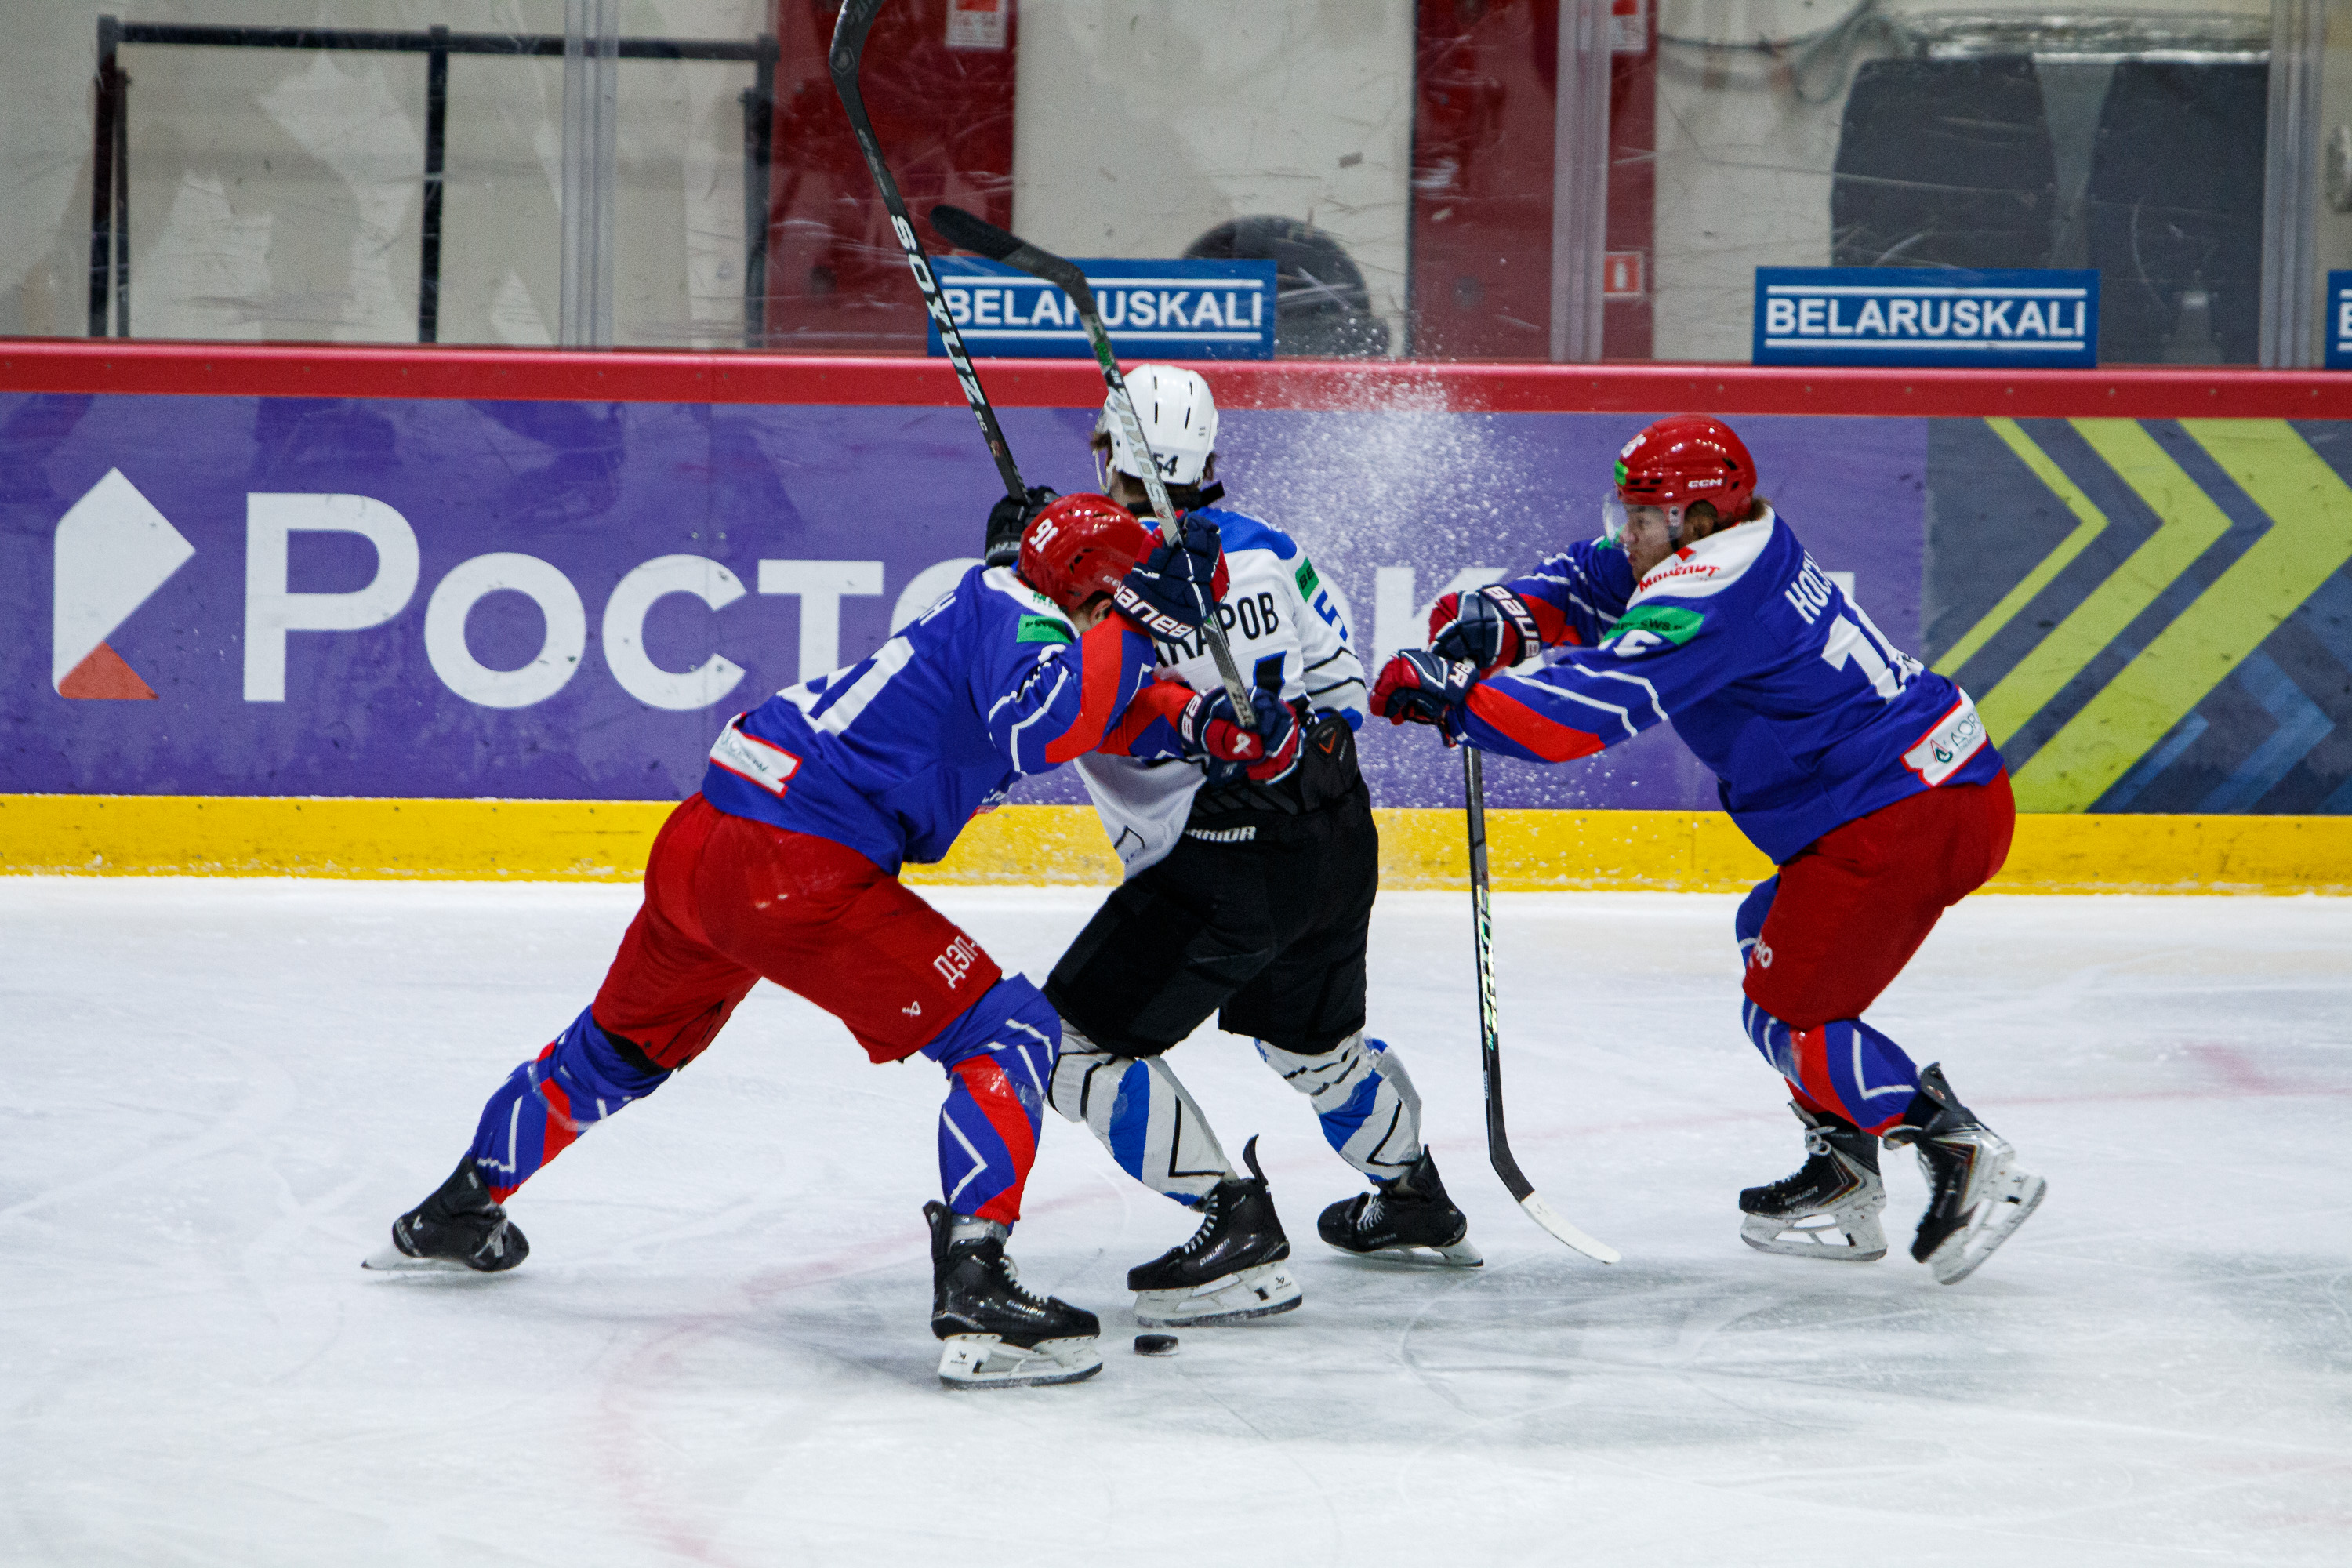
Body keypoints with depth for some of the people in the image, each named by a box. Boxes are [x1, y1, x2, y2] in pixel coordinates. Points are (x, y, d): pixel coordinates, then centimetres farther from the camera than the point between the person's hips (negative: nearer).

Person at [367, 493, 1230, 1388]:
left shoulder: (997, 610, 20)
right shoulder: (1013, 613, -8)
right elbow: (1036, 729, -28)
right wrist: (1142, 623, -23)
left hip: (696, 843, 10)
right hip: (798, 870, -10)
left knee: (626, 1045, 32)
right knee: (1008, 1033, -6)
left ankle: (458, 1212, 49)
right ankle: (973, 1290, -19)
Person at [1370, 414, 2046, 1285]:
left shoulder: (1707, 599, -18)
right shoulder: (1744, 543, 13)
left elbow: (1591, 704, -25)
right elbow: (1593, 580, 20)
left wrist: (1449, 693, -17)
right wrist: (1501, 617, 3)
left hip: (1899, 817, -11)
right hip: (1957, 785, 11)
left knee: (1787, 1009, -2)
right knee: (1772, 934, 25)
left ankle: (1966, 1159, -11)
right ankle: (1843, 1178, 25)